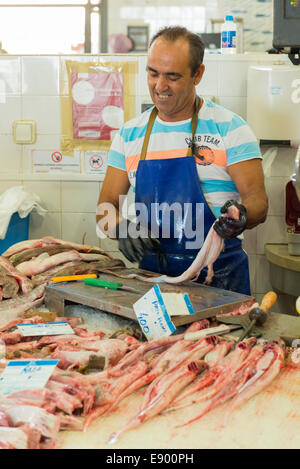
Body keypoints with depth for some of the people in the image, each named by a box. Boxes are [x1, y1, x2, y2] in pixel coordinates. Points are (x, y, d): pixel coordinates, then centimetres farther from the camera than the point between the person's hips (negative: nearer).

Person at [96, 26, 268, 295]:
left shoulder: (229, 128, 0)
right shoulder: (130, 133, 10)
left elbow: (258, 201, -5)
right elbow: (107, 206, 11)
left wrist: (241, 215, -28)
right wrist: (122, 229, -12)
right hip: (152, 271, 3)